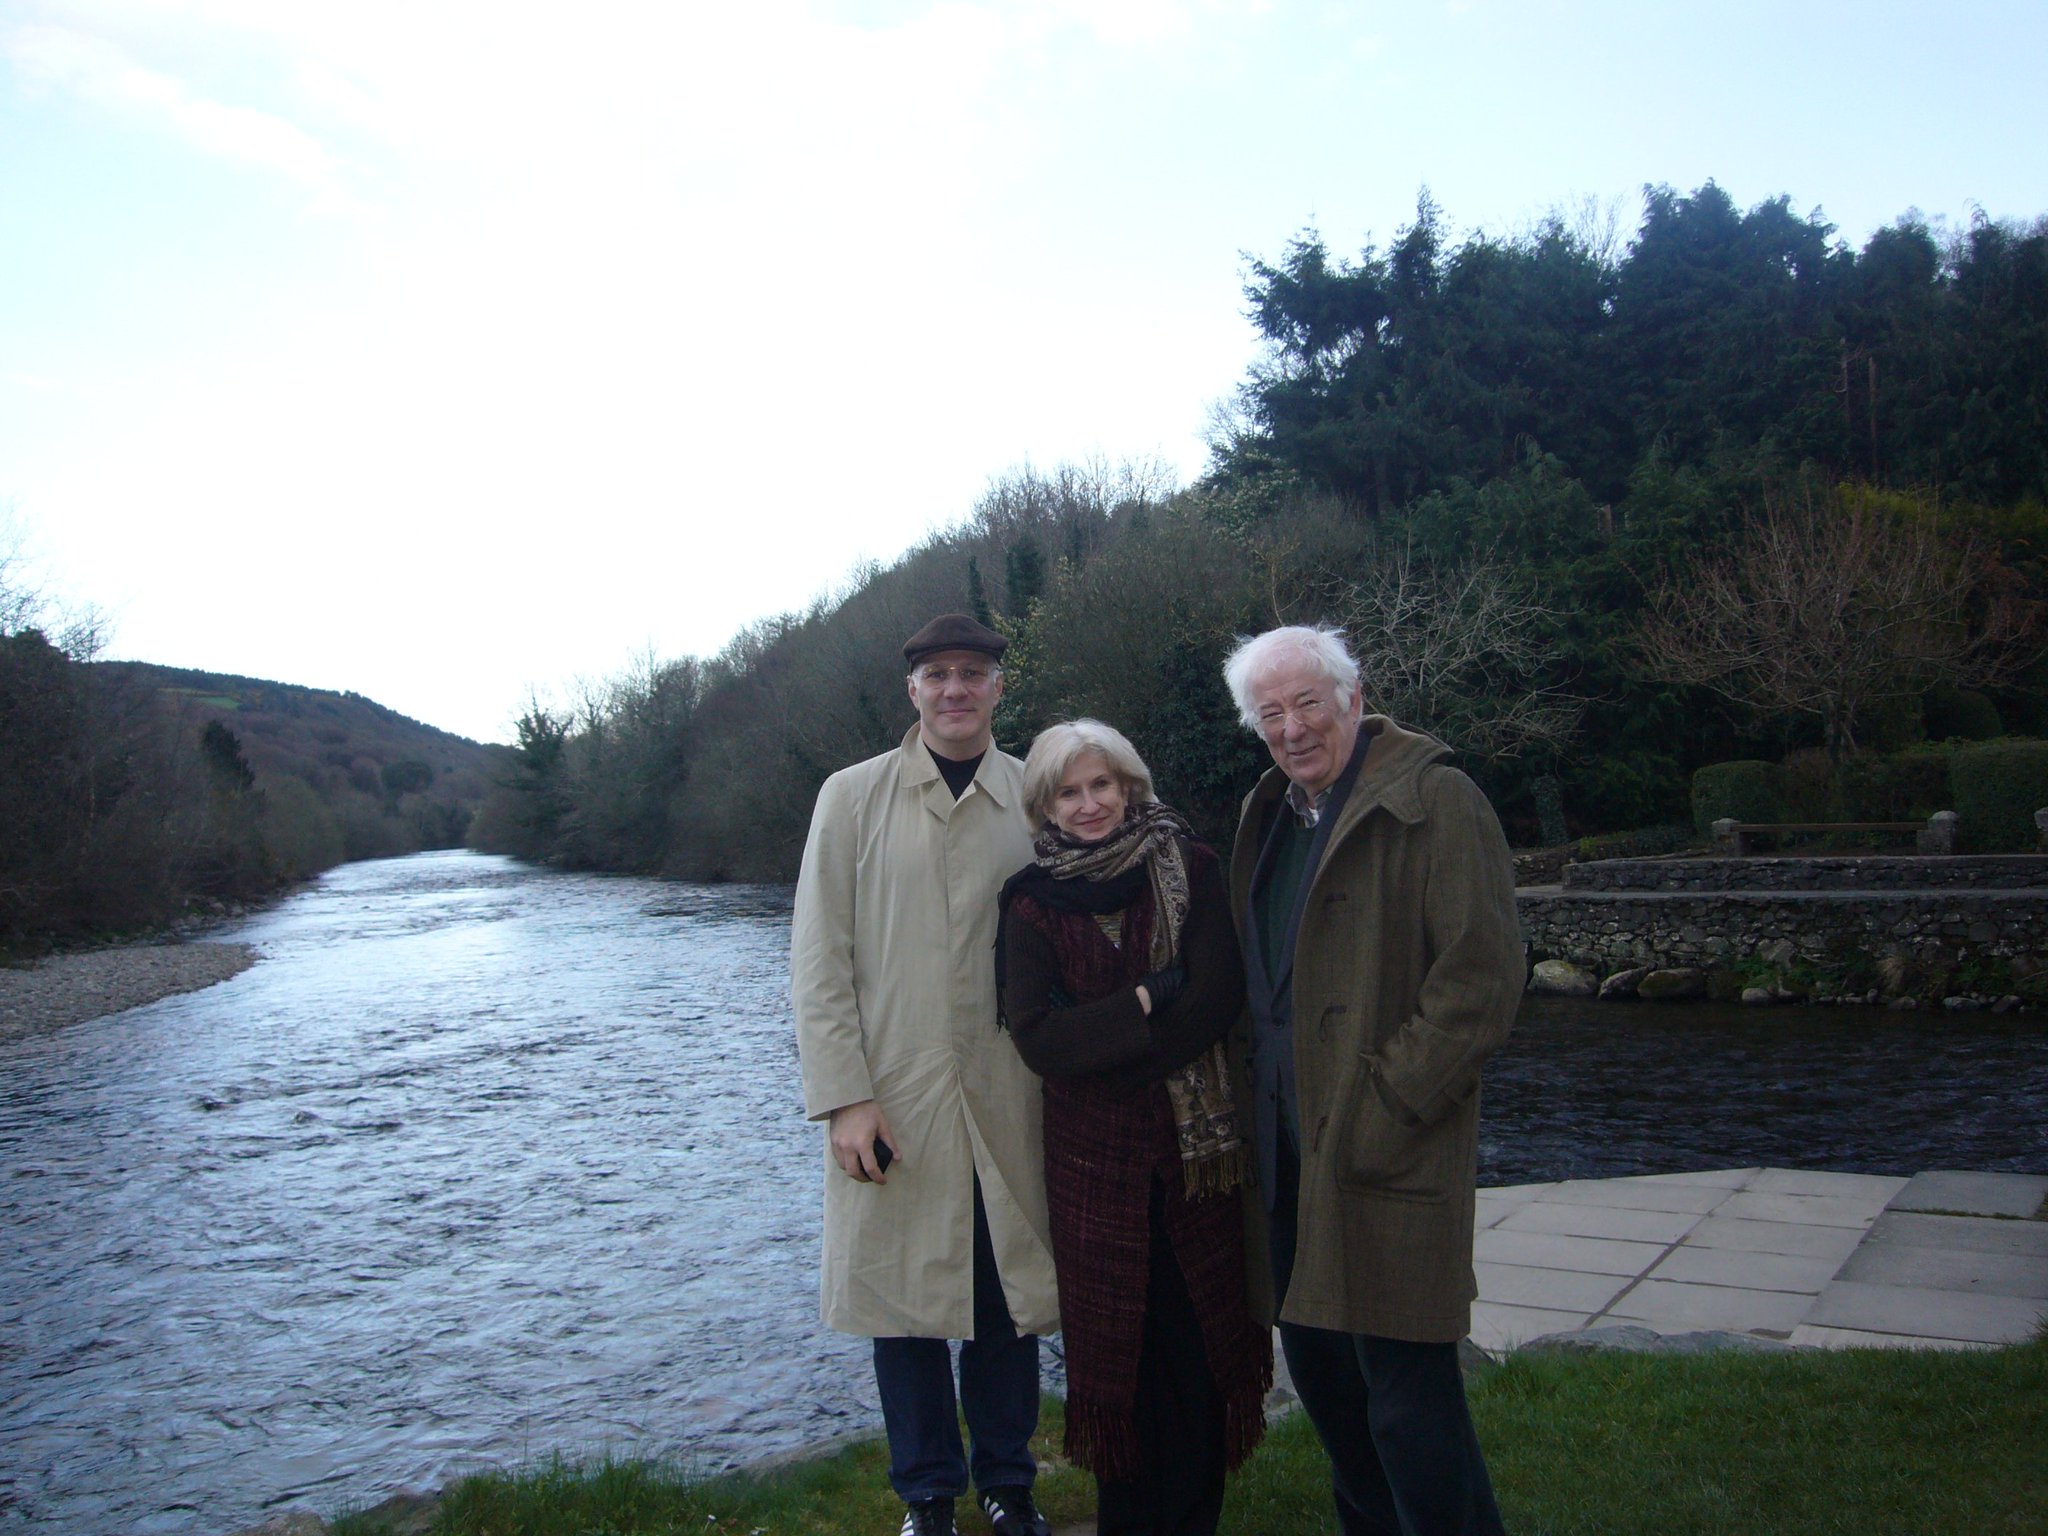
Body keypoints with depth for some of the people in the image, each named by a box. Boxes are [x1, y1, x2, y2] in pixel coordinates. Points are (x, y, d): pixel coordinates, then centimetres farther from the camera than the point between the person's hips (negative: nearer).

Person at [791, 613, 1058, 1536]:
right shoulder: (854, 797, 2)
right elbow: (817, 956, -1)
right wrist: (843, 1097, -8)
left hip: (1007, 1104, 1)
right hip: (891, 1103, -1)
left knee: (1008, 1298, 9)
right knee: (902, 1298, 7)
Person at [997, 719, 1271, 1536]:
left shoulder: (1191, 870, -1)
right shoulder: (1031, 903, 1)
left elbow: (1218, 998, -9)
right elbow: (1036, 1038, -8)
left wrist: (1102, 1048, -12)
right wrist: (1147, 1004, -16)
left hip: (1199, 1138, 0)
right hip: (1093, 1153, 0)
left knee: (1201, 1327, 4)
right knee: (1114, 1337, 8)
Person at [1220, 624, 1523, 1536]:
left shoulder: (1435, 802, -10)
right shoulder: (1269, 816, 14)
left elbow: (1480, 981, -16)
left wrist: (1381, 1115, -17)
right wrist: (1250, 1101, 11)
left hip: (1386, 1153, -8)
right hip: (1285, 1150, 8)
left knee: (1405, 1394, -5)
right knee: (1318, 1368, 18)